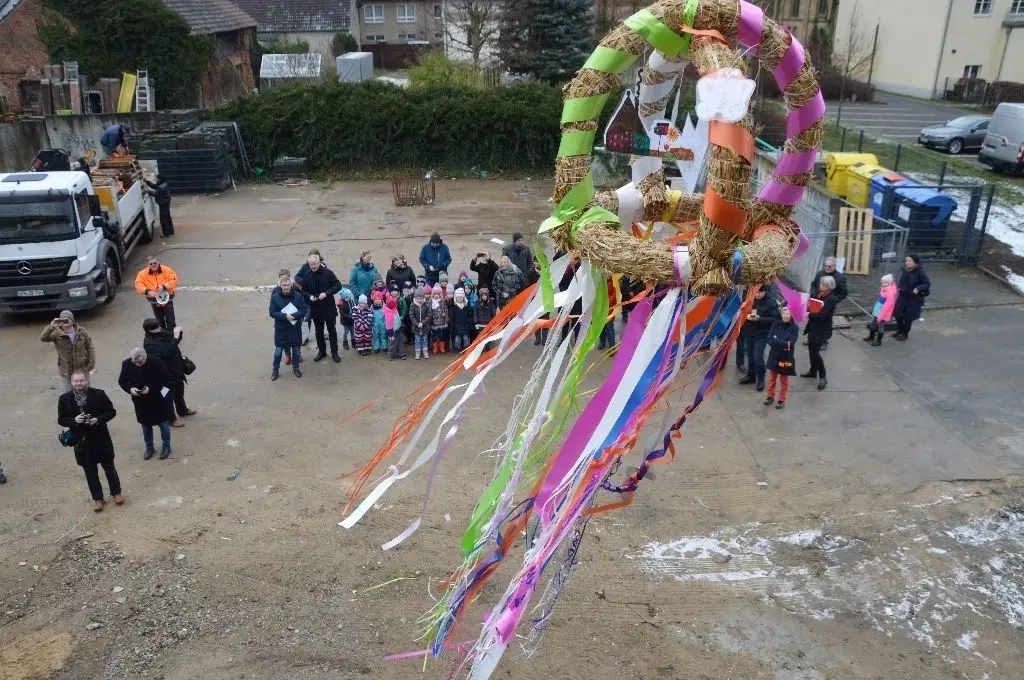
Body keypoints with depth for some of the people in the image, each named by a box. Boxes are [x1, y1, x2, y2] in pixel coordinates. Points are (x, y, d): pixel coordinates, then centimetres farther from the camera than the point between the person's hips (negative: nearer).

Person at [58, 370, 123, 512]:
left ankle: (116, 492, 33)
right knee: (90, 471, 13)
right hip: (82, 441, 1)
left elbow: (111, 412, -3)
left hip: (101, 438, -1)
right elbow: (61, 420, 0)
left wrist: (99, 419, -21)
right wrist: (74, 420, -20)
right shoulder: (65, 399, -6)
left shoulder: (99, 394, -10)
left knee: (109, 467, 14)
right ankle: (97, 498, 28)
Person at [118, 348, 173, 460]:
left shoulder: (156, 362, -20)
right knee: (145, 425, 17)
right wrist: (130, 389, -19)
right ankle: (149, 447, 35)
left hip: (157, 400, -3)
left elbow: (165, 379, -15)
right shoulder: (127, 364, -11)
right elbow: (122, 381, 1)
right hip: (140, 402, 3)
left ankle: (166, 446, 29)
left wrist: (150, 388, -26)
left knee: (163, 424, 11)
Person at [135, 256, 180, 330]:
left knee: (170, 321, 0)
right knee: (160, 321, 19)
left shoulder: (166, 270, -15)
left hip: (167, 299, -3)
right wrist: (147, 291, -32)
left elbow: (174, 280, -21)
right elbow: (138, 284, -16)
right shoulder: (143, 274, -10)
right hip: (154, 301, 3)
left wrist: (164, 287, -34)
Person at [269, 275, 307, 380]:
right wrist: (285, 316, -24)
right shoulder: (275, 297, -9)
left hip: (295, 328, 1)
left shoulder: (298, 296, -7)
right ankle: (275, 370, 23)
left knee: (296, 349, 13)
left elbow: (304, 310, -8)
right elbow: (272, 312, -11)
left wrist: (293, 316, -22)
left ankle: (296, 368, 32)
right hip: (281, 329, -1)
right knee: (278, 351, 6)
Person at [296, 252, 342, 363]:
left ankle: (334, 353, 19)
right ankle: (321, 352, 30)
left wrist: (327, 293, -21)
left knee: (332, 330, 8)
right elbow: (303, 291, 4)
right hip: (315, 309, 3)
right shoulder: (306, 275, -4)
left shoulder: (328, 272, -11)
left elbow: (338, 286, -8)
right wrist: (309, 296, -17)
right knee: (319, 331, 15)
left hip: (329, 307, -2)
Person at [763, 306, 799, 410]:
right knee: (772, 377, 15)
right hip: (774, 356, 3)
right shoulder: (775, 324, -4)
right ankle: (770, 396, 31)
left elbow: (790, 344, -20)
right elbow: (770, 340, -10)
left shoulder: (794, 327, -12)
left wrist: (776, 341, -20)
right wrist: (784, 343, -20)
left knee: (784, 380, 10)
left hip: (786, 357, -2)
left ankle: (782, 399, 22)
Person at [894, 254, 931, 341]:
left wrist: (918, 288, -29)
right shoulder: (904, 271, -2)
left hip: (914, 299, -6)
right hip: (903, 297, 6)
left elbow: (927, 284, -15)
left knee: (908, 317, 6)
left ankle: (905, 334, 25)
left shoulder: (920, 272, -19)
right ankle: (900, 331, 35)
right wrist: (898, 287, -2)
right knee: (898, 314, 12)